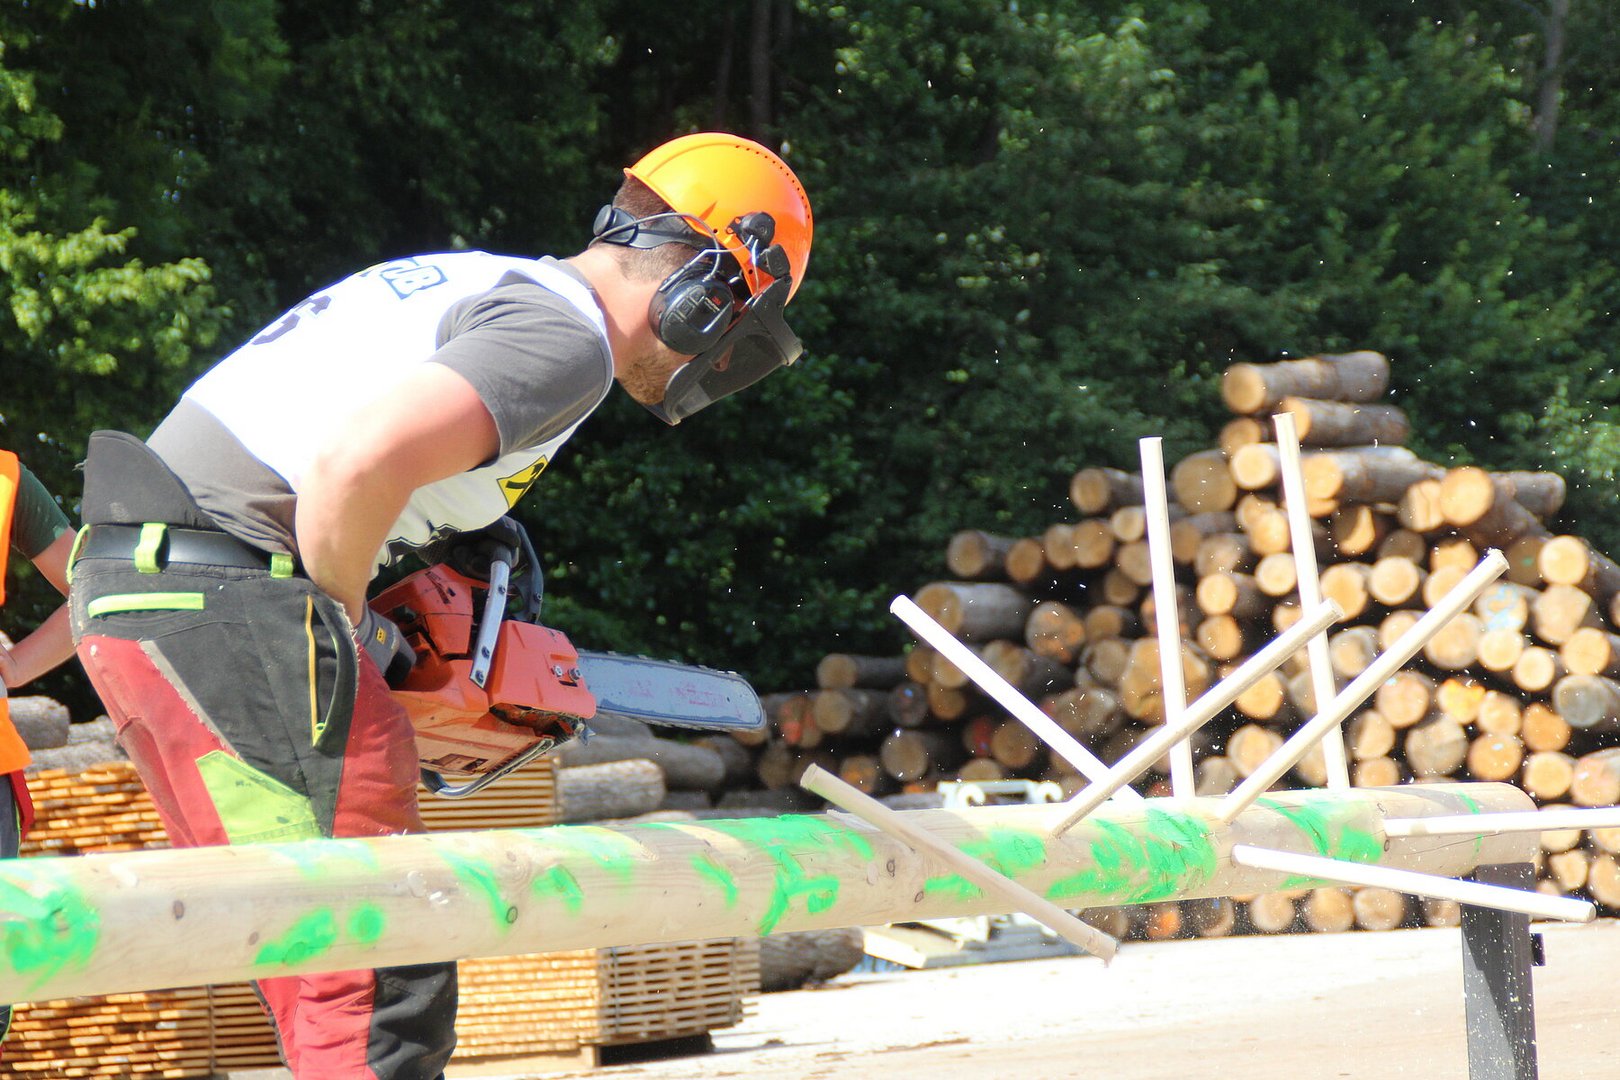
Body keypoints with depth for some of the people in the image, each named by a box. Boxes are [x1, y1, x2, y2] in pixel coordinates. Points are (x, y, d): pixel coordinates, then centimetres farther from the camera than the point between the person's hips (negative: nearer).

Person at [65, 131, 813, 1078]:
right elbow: (358, 463, -26)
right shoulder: (565, 337, -10)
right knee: (385, 1001, -11)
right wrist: (352, 627, -8)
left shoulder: (471, 284, 22)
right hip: (232, 608, -10)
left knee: (326, 981, 16)